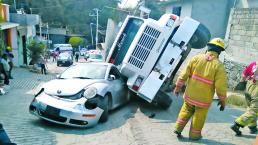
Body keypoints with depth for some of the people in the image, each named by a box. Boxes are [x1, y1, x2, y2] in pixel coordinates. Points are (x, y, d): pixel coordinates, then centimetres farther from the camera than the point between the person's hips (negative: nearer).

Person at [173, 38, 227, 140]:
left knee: (186, 111, 22)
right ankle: (194, 134, 29)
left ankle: (178, 128, 22)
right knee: (199, 116, 16)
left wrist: (178, 87, 8)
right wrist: (222, 100, 2)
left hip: (190, 95, 2)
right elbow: (221, 86, -13)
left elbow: (184, 74, -3)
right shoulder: (218, 66, -12)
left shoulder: (196, 58, -5)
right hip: (203, 99, -2)